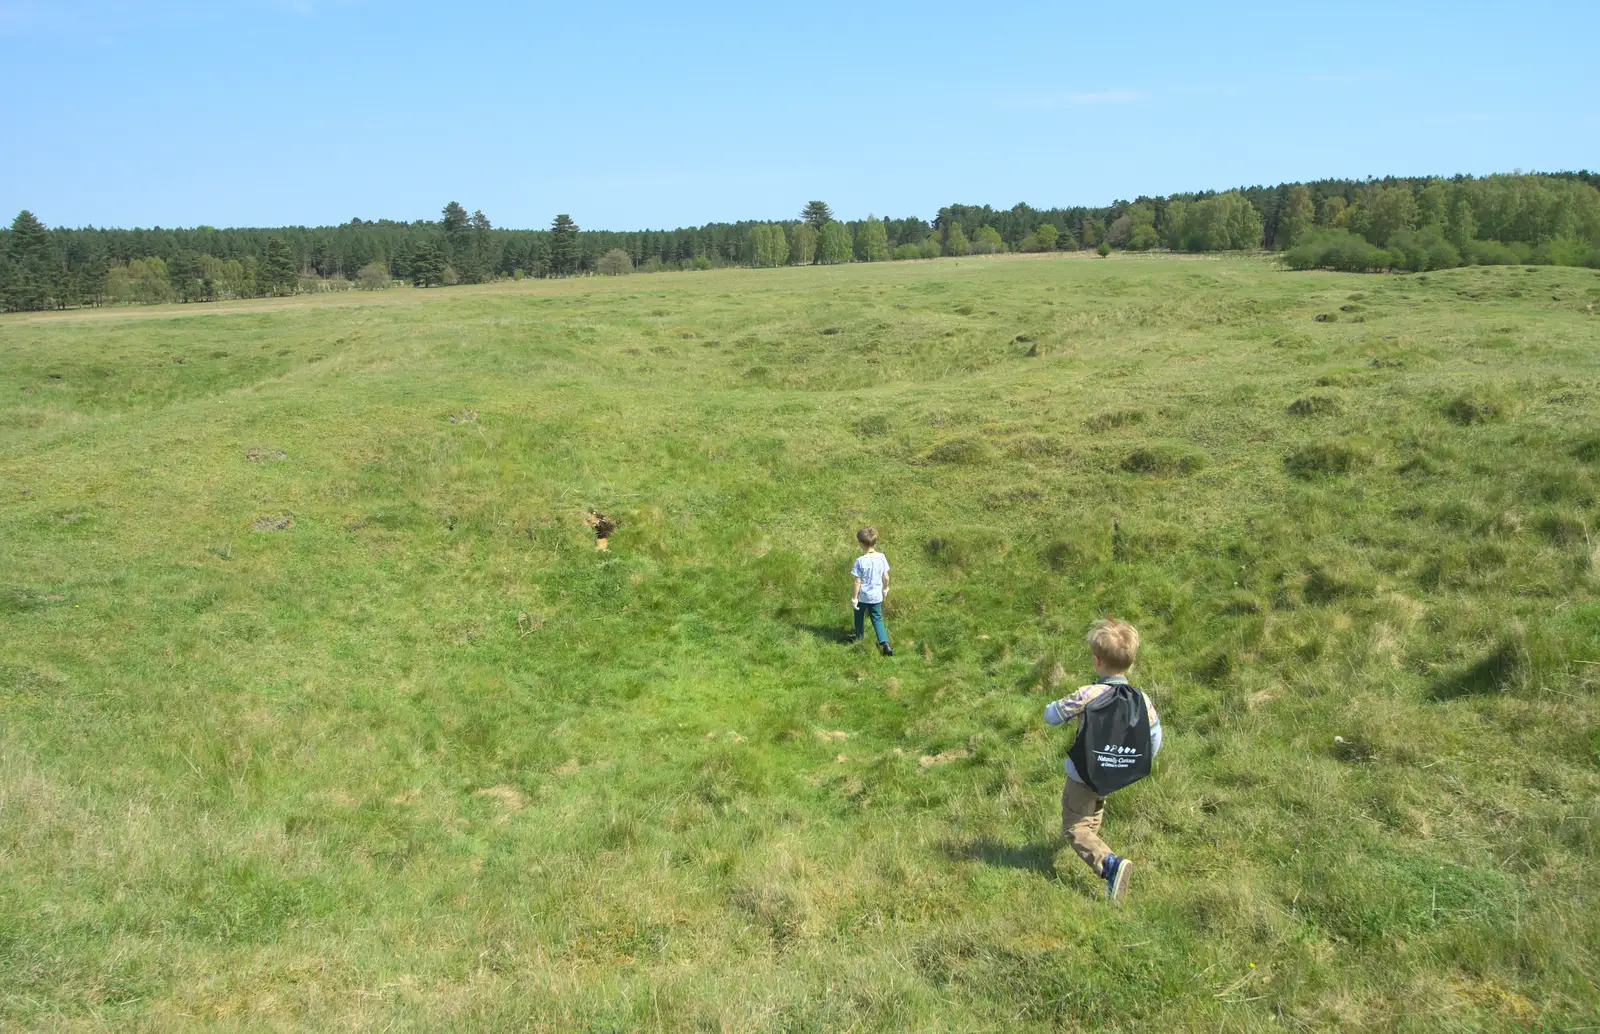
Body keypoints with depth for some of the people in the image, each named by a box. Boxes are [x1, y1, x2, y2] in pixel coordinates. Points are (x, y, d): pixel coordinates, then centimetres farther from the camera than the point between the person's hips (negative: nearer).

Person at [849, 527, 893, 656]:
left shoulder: (860, 561, -21)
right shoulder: (881, 557, -9)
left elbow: (858, 581, -16)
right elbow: (886, 577, -2)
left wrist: (854, 597, -7)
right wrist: (886, 588, 18)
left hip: (863, 596, -3)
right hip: (876, 596, 3)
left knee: (859, 617, 22)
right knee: (877, 619, 14)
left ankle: (859, 638, 41)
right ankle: (885, 643, 0)